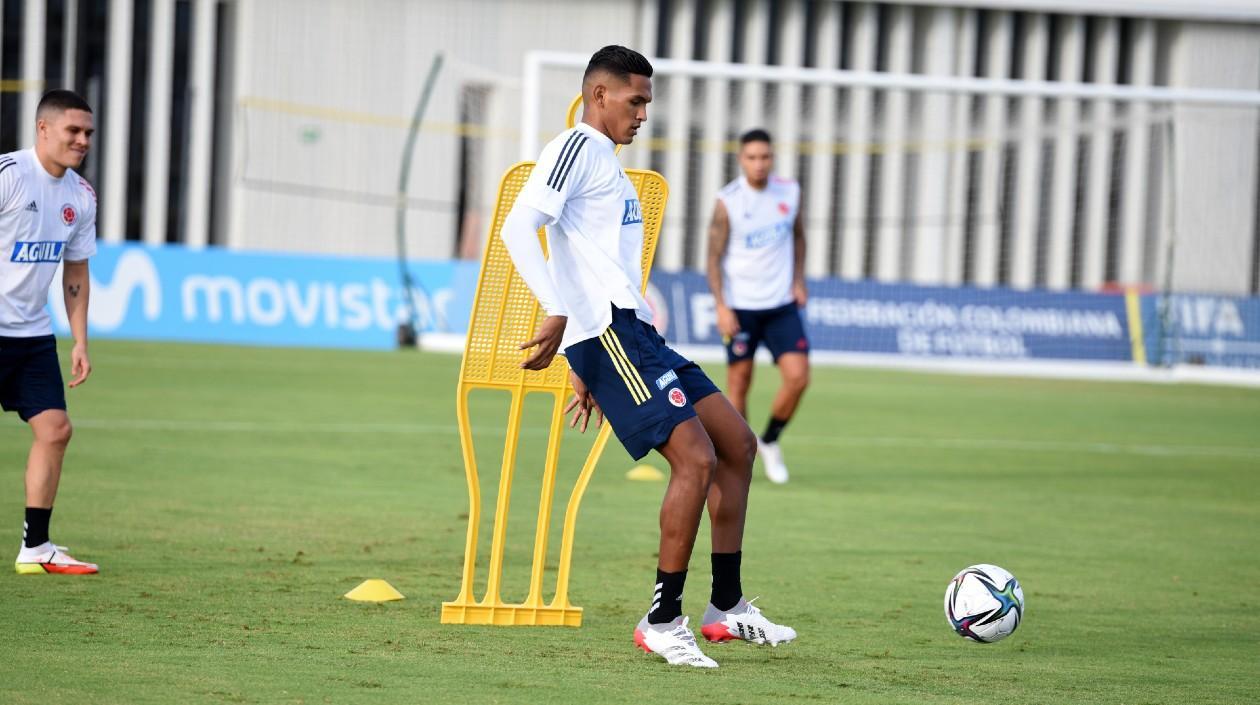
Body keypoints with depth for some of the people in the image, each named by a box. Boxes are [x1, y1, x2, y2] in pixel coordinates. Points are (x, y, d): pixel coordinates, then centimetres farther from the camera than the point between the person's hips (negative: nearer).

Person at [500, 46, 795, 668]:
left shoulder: (605, 163, 26)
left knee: (738, 443, 11)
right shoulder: (578, 147, -5)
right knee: (695, 458, -18)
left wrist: (587, 372, 28)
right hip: (606, 333, -10)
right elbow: (519, 227, -19)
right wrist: (557, 313, -26)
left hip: (633, 334, 10)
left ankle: (726, 607, 17)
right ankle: (663, 621, -10)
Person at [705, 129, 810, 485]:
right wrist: (721, 306, -13)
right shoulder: (728, 201, -9)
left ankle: (769, 442, 13)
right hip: (740, 306, -3)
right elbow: (715, 255, -6)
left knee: (798, 377, -9)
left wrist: (798, 279, 7)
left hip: (782, 305, 3)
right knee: (739, 383, 1)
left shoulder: (790, 193, 2)